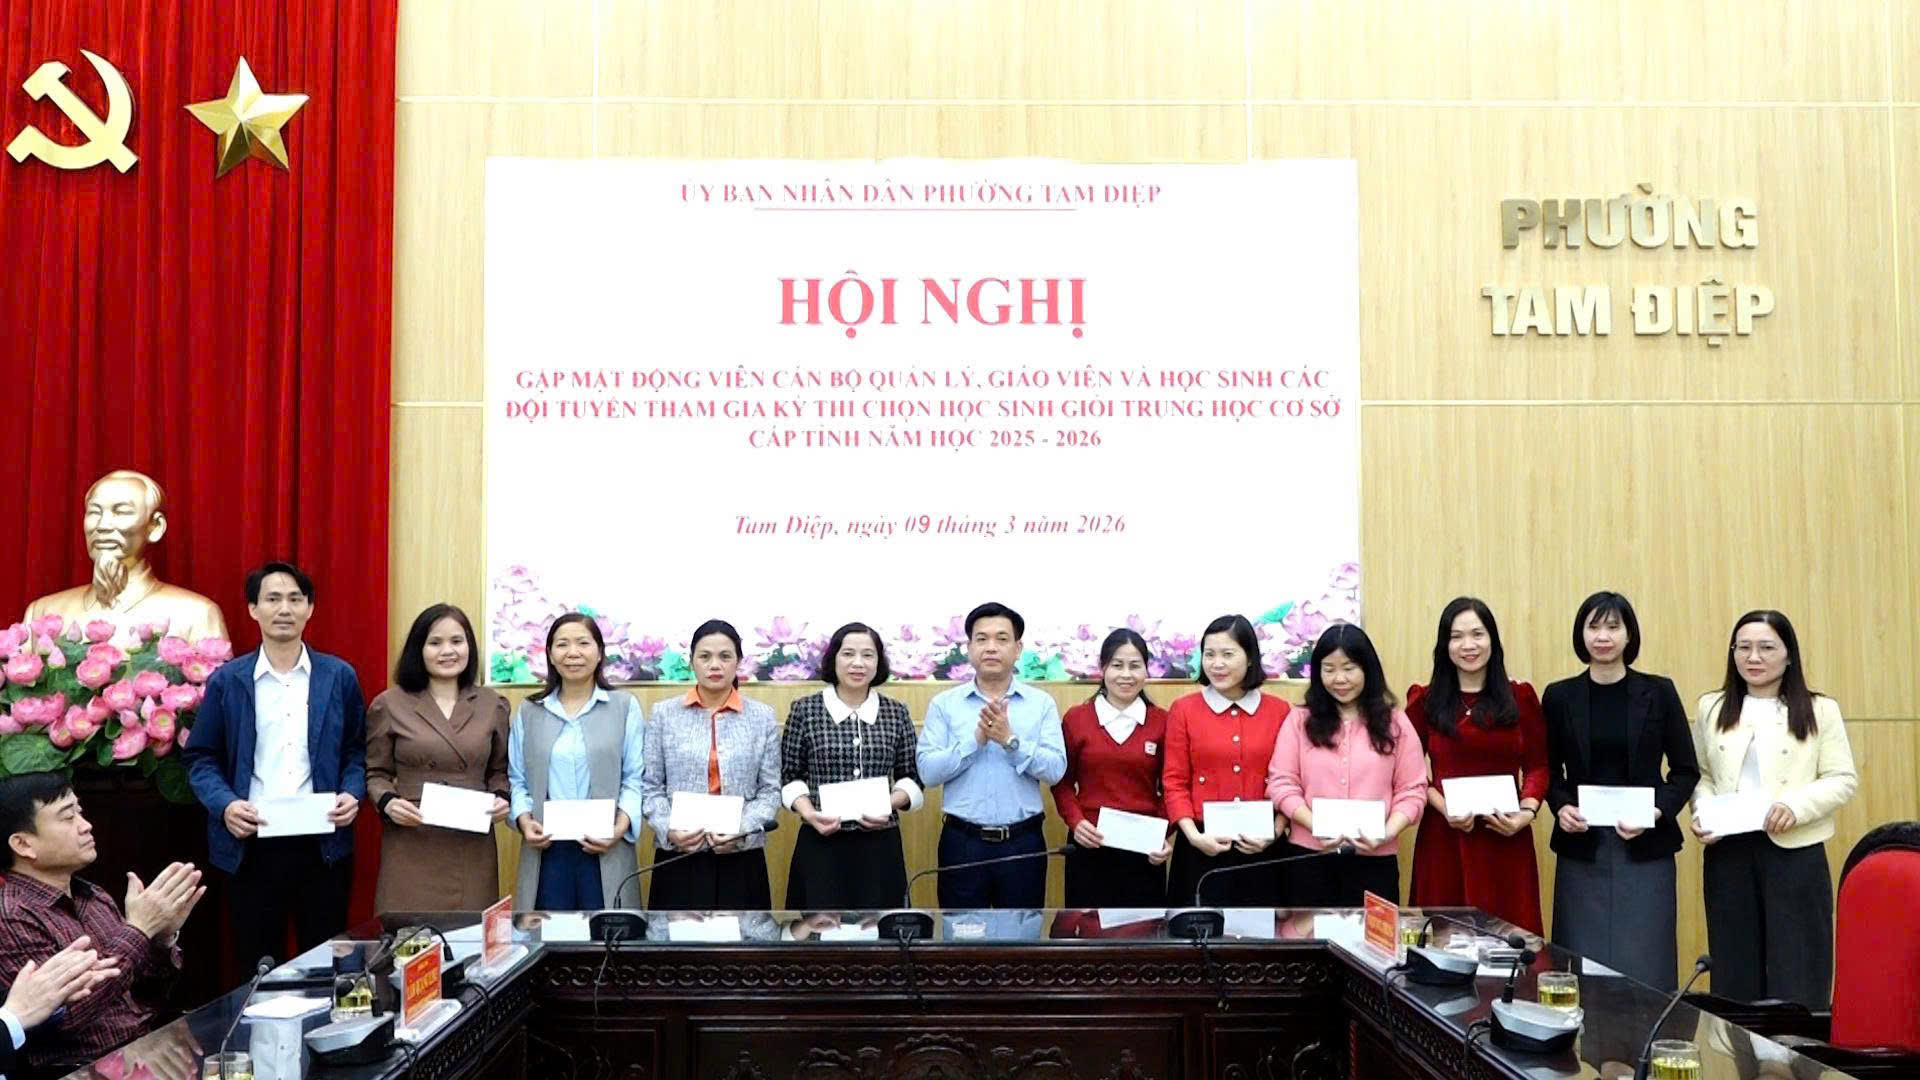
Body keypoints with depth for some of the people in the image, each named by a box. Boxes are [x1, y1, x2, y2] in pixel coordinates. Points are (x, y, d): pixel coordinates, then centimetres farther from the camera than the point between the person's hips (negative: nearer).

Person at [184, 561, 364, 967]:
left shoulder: (339, 676, 5)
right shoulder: (227, 680, 3)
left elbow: (357, 750, 9)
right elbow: (201, 758, 4)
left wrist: (352, 794, -10)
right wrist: (225, 804, -13)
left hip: (323, 842, 0)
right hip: (251, 844, 0)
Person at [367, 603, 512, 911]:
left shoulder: (492, 705, 10)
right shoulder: (389, 705, 3)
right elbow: (376, 774, 9)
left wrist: (502, 798, -1)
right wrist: (388, 803, -10)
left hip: (473, 849, 2)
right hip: (411, 848, -2)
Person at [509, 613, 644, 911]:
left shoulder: (625, 706, 5)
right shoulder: (528, 711, 13)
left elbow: (635, 778, 1)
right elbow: (517, 779, 11)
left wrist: (620, 826, -14)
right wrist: (524, 820, -7)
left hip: (604, 849, -2)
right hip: (546, 848, 2)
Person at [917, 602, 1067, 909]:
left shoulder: (1042, 703, 2)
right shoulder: (944, 704, 2)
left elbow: (1056, 770, -8)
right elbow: (928, 771, -8)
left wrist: (1011, 740, -19)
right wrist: (976, 739, -17)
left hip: (1023, 841, 0)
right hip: (962, 841, 0)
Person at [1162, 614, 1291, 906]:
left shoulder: (1280, 712, 4)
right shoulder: (1183, 710, 2)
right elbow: (1175, 782, -1)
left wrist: (1274, 832, -9)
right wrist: (1193, 835, -12)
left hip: (1260, 848, 1)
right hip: (1202, 849, -1)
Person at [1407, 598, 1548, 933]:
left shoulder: (1520, 698, 9)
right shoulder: (1425, 701, 5)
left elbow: (1538, 765, 9)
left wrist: (1528, 811, -9)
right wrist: (1444, 807, -13)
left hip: (1506, 839, 1)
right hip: (1444, 837, -1)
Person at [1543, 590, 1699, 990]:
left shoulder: (1658, 692, 2)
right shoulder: (1559, 697, 4)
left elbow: (1686, 770, 5)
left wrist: (1657, 812, -12)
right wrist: (1560, 807, -9)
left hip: (1646, 849, -1)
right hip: (1581, 850, 1)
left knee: (1644, 964, 1)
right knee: (1583, 962, 2)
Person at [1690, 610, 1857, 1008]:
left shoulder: (1820, 711, 3)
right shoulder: (1712, 709, 11)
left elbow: (1843, 780, -1)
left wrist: (1796, 805, -18)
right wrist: (1700, 811, -6)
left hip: (1795, 852, -2)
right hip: (1727, 853, 2)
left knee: (1797, 976, -1)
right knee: (1735, 974, 7)